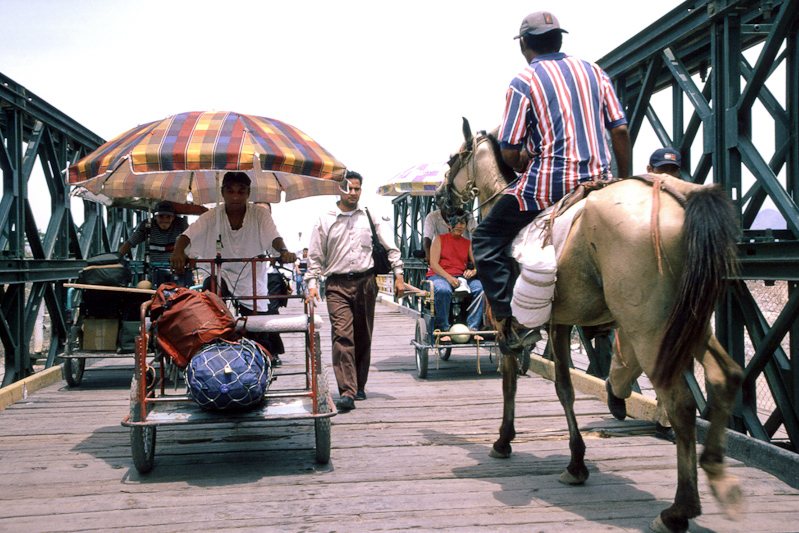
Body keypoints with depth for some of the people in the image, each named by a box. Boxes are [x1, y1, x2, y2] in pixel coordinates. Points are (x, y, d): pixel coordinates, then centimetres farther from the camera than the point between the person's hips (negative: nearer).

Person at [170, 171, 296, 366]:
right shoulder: (212, 216, -9)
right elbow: (188, 235, -21)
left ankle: (269, 353, 40)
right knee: (210, 285, -34)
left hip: (253, 281, 0)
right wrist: (178, 252, -43)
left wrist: (283, 251, -47)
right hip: (223, 275, 0)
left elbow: (274, 236, -24)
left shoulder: (260, 213, -10)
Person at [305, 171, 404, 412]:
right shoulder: (325, 220, 6)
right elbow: (315, 256, 9)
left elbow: (390, 247, 13)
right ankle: (346, 392, -19)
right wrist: (312, 283, -1)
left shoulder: (369, 217, 10)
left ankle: (359, 387, 21)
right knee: (342, 335, -15)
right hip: (337, 285, -2)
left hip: (365, 282, 2)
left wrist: (398, 275, 6)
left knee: (363, 337, 7)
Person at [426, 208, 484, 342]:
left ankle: (473, 328, -23)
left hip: (461, 277, 3)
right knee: (443, 290, -39)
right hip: (439, 275, -3)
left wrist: (473, 271, -15)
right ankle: (443, 329, -25)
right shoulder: (440, 239, 9)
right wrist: (448, 277, -19)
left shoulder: (468, 243, 19)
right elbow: (434, 264, -3)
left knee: (481, 288, -26)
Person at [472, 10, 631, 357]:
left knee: (486, 240, 6)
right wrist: (625, 179, 18)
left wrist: (524, 166, 15)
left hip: (547, 183, -6)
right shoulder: (594, 72, 11)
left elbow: (509, 152, -7)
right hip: (598, 179, 6)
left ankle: (512, 321, -4)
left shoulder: (523, 82, -4)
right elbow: (620, 130, 8)